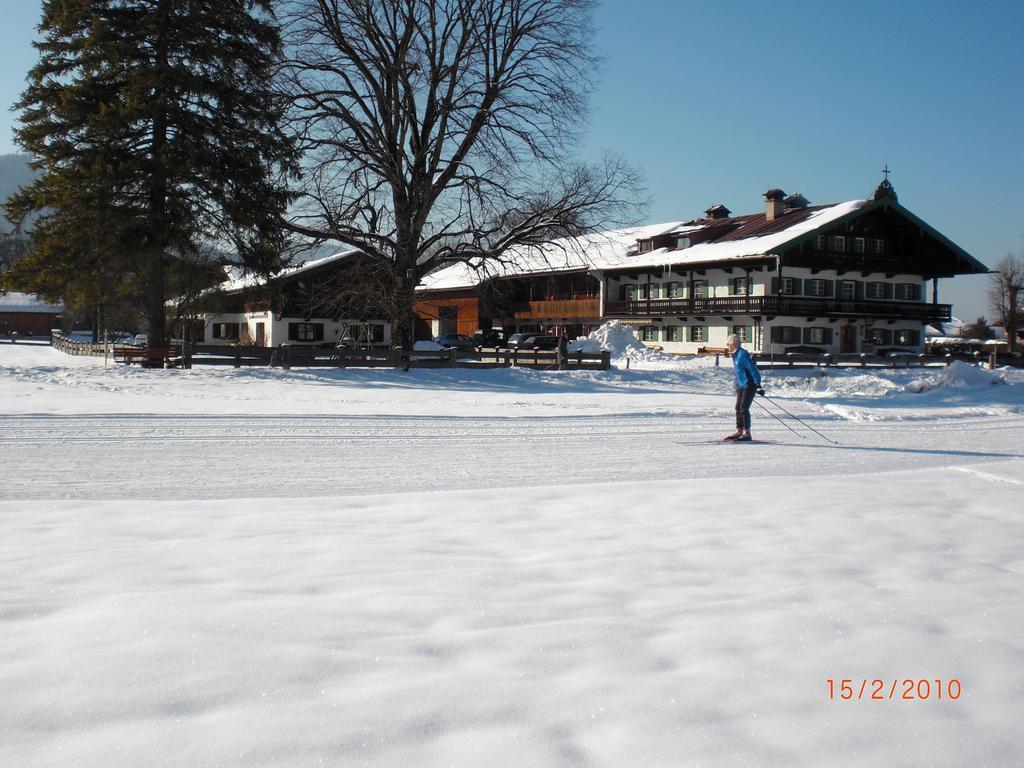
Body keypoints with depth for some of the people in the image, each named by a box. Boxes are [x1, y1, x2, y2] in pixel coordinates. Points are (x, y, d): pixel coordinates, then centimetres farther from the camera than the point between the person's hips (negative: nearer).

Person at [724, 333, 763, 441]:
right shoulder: (735, 355, 11)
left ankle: (747, 433, -7)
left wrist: (758, 385, -23)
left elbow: (753, 369, -21)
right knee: (738, 408, 10)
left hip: (749, 385, -10)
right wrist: (738, 385, 28)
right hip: (741, 386, 10)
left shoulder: (743, 354, -19)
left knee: (744, 408, -11)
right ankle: (739, 431, 16)